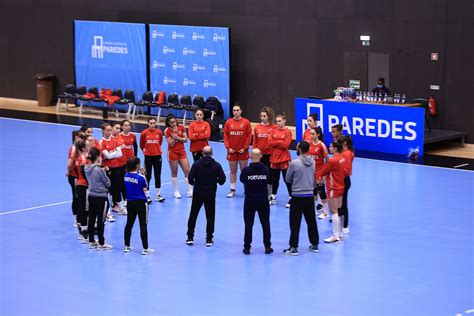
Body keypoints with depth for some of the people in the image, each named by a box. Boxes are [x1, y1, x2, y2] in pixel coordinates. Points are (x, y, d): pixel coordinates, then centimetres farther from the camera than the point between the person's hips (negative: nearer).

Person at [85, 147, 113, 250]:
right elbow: (108, 183, -11)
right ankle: (101, 244, 8)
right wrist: (105, 172, 2)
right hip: (101, 197, -7)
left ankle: (91, 242, 21)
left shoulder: (87, 168, 1)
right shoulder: (99, 170, -20)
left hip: (91, 196, 7)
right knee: (101, 221, 1)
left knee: (91, 219, 12)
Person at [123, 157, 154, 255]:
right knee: (143, 226, 0)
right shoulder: (141, 177, -17)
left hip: (130, 202, 5)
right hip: (140, 203, -5)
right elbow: (146, 187, -4)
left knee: (129, 224, 16)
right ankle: (145, 249, 1)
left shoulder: (126, 176, -2)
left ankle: (127, 246, 24)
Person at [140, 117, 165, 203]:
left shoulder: (159, 132, -3)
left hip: (157, 156, 2)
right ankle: (147, 195, 8)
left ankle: (158, 195, 14)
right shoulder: (144, 133, -9)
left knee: (158, 176, 7)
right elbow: (141, 145, 6)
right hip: (148, 157, -2)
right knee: (148, 176, 2)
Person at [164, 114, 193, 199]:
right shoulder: (167, 131, -10)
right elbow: (170, 144, -12)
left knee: (187, 171, -2)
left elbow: (185, 139, -3)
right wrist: (174, 135, -21)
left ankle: (190, 191, 4)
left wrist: (177, 138, -17)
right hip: (172, 153, -3)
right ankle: (176, 192, 14)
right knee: (174, 173, 3)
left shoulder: (181, 127, -1)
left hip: (182, 152, 3)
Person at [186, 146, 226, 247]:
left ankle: (190, 238, 11)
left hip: (198, 193, 0)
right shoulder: (216, 165, -5)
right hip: (211, 194, 0)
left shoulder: (197, 164, -7)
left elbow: (190, 178, -12)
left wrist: (193, 183, 10)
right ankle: (209, 239, 8)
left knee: (193, 216, 11)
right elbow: (222, 179, -7)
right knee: (210, 217, 8)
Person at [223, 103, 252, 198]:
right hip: (232, 151, 2)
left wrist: (245, 148, -8)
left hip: (243, 151, -2)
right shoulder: (228, 122, 2)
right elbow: (225, 136, 3)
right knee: (233, 171, 8)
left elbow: (249, 136, -3)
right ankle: (232, 190, 14)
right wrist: (228, 147, -5)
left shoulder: (246, 122, -3)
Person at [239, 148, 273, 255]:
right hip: (263, 199, 1)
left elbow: (242, 180, 4)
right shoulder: (266, 169, -9)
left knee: (248, 224, 7)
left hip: (250, 200, -1)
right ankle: (267, 247, 14)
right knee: (265, 224, 11)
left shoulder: (246, 170, -14)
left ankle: (247, 247, 8)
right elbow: (269, 181, 5)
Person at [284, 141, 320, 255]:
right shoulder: (312, 162, 0)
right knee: (311, 221, 15)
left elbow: (287, 179, -2)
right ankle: (315, 244, 23)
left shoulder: (294, 163, -16)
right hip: (309, 195, 5)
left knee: (295, 223, 0)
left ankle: (293, 247, 1)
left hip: (297, 196, -5)